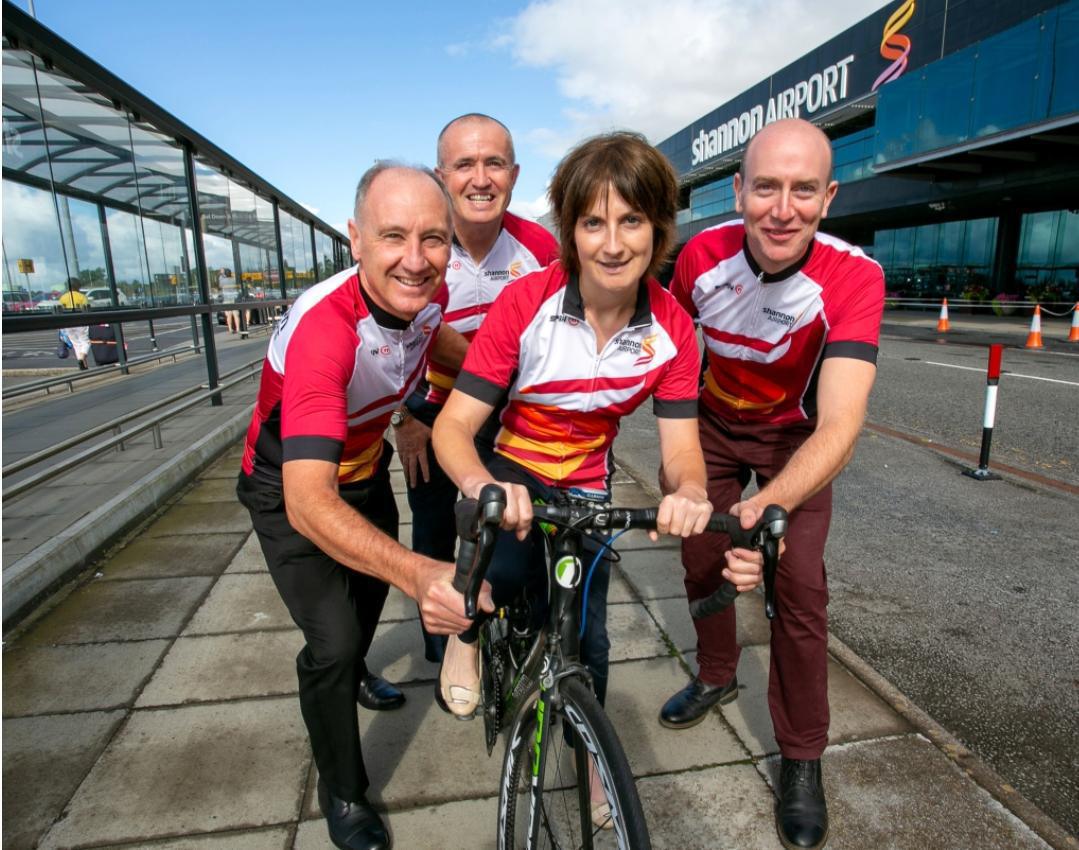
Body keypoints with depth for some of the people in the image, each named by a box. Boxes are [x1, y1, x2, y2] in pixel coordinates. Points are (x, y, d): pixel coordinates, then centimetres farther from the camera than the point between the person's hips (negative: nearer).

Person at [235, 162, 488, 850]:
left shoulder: (430, 295, -20)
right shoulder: (322, 329, -41)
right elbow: (308, 501, -50)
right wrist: (419, 574, -65)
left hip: (363, 467, 7)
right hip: (292, 489, -6)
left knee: (374, 583, 26)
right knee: (333, 643, -10)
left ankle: (355, 672, 60)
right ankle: (342, 792, 20)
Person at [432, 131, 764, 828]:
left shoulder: (672, 328, -17)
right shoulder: (525, 302, -26)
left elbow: (681, 446, -16)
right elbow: (453, 426, -26)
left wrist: (690, 494, -41)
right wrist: (486, 488, -48)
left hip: (588, 485, 2)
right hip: (513, 469, -2)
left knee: (587, 629, 5)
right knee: (507, 570, -32)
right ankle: (468, 633, 8)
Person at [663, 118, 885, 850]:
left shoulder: (854, 277, -32)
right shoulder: (702, 256, -24)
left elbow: (840, 424, -41)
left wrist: (770, 502, -59)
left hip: (795, 437, -2)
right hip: (714, 425, 3)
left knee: (799, 589, -6)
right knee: (702, 561, 8)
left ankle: (803, 756, 16)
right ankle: (716, 677, 37)